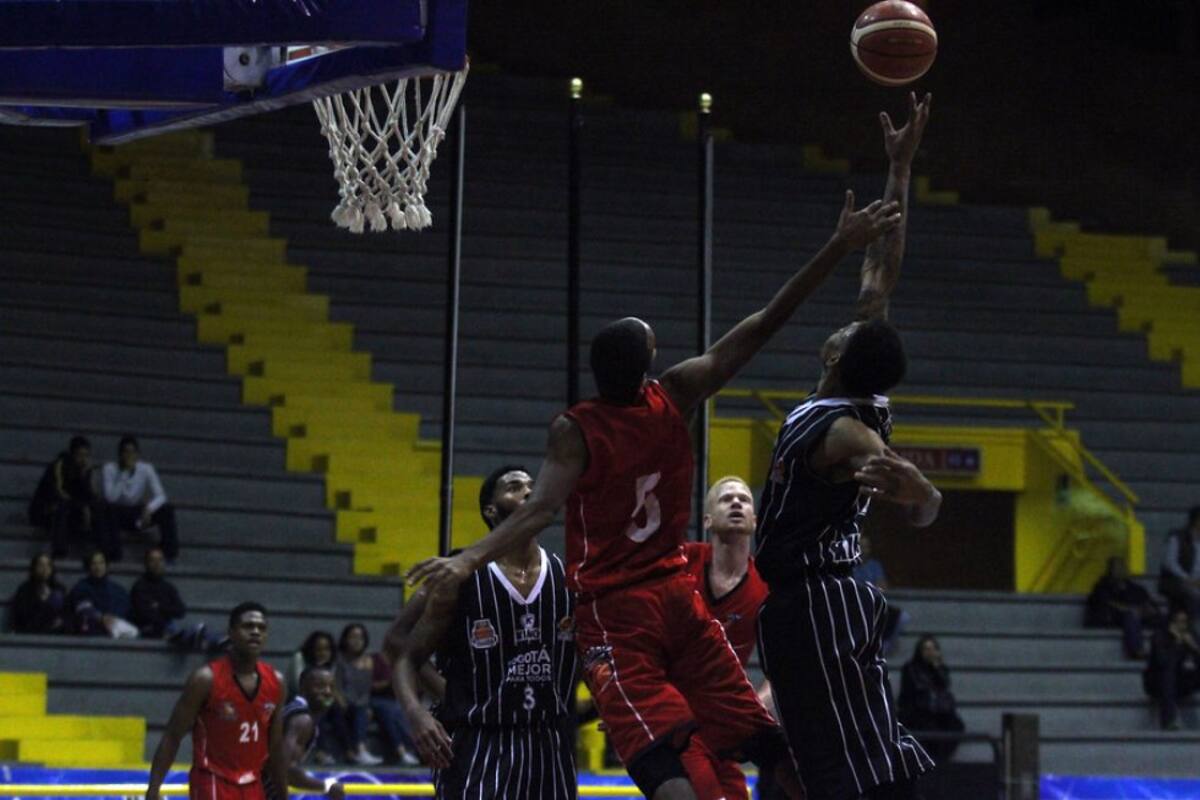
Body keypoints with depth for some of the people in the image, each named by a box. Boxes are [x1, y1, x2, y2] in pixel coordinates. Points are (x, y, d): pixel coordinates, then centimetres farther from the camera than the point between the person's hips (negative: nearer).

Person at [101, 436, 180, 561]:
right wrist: (124, 473, -30)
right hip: (119, 514, -2)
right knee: (110, 509, -37)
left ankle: (170, 553, -21)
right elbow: (111, 498, -27)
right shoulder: (110, 468, -14)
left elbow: (161, 496, -16)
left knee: (167, 509, -23)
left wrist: (149, 509, -36)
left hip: (139, 514, 2)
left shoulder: (146, 469, -10)